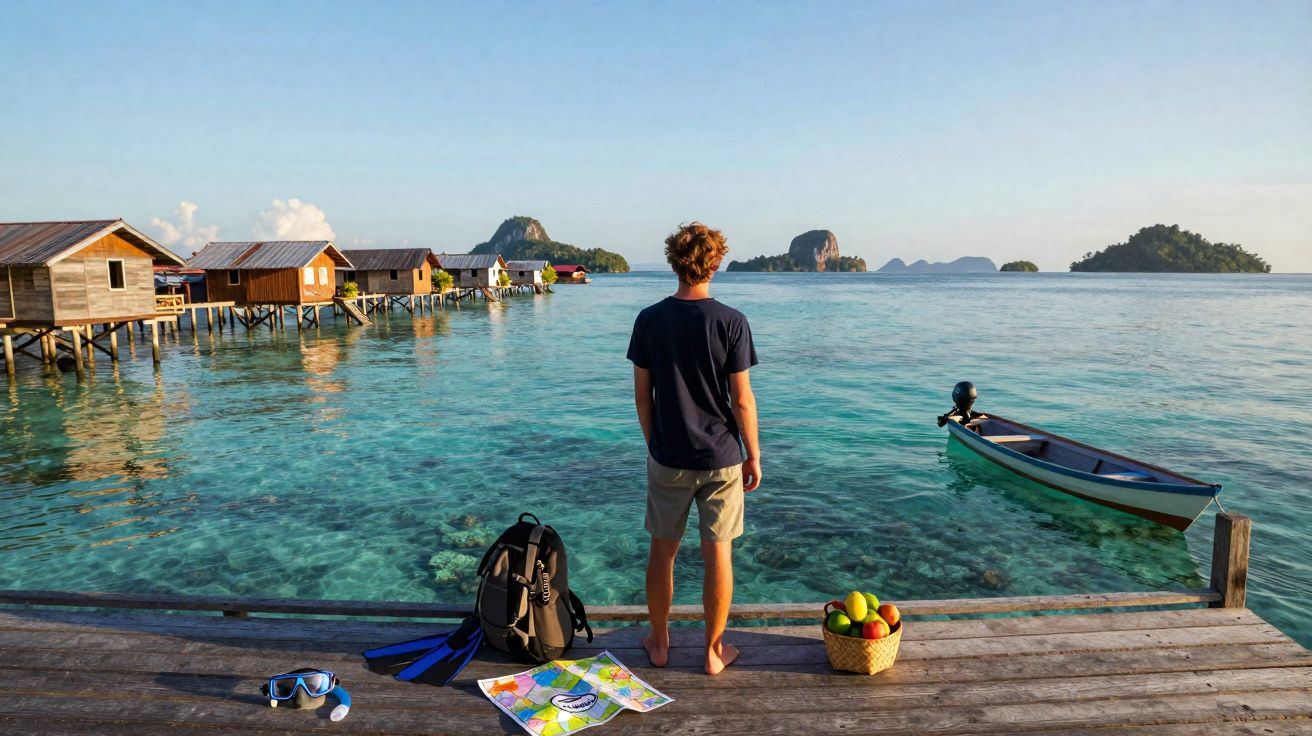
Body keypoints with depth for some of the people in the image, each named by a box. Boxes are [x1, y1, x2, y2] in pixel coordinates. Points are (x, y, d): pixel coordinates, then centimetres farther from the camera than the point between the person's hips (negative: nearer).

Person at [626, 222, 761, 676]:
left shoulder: (649, 320, -4)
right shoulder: (730, 322, -12)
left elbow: (642, 395, 0)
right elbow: (742, 400, -10)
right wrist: (754, 456, 2)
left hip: (667, 459, 2)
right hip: (721, 458, -2)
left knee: (662, 551, 16)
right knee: (718, 554, 11)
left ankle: (659, 642, 31)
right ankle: (714, 650, 24)